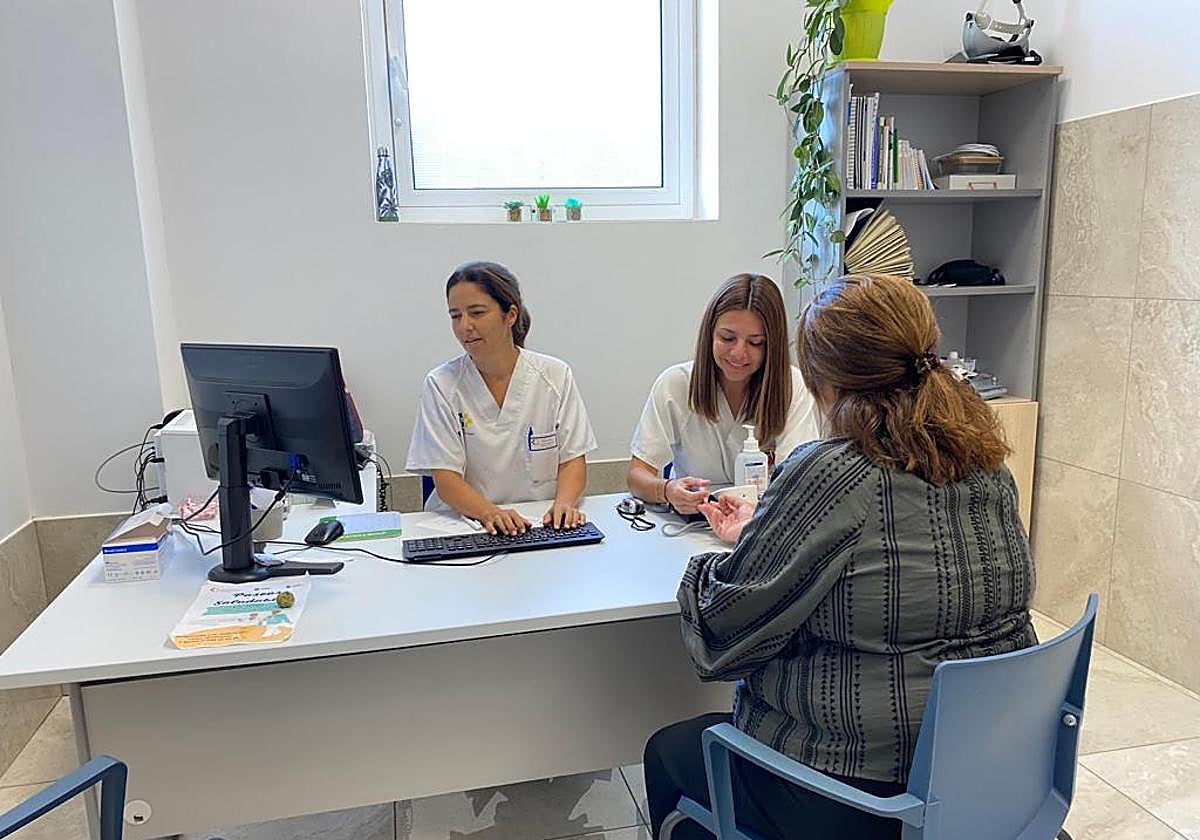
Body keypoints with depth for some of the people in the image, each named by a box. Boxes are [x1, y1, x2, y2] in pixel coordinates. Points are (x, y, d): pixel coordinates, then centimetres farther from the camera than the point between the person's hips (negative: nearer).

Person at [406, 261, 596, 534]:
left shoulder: (555, 376, 2)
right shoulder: (441, 385, -2)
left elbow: (572, 459, 3)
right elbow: (445, 479, -7)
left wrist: (564, 504, -17)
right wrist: (490, 513, -25)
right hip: (461, 524, -1)